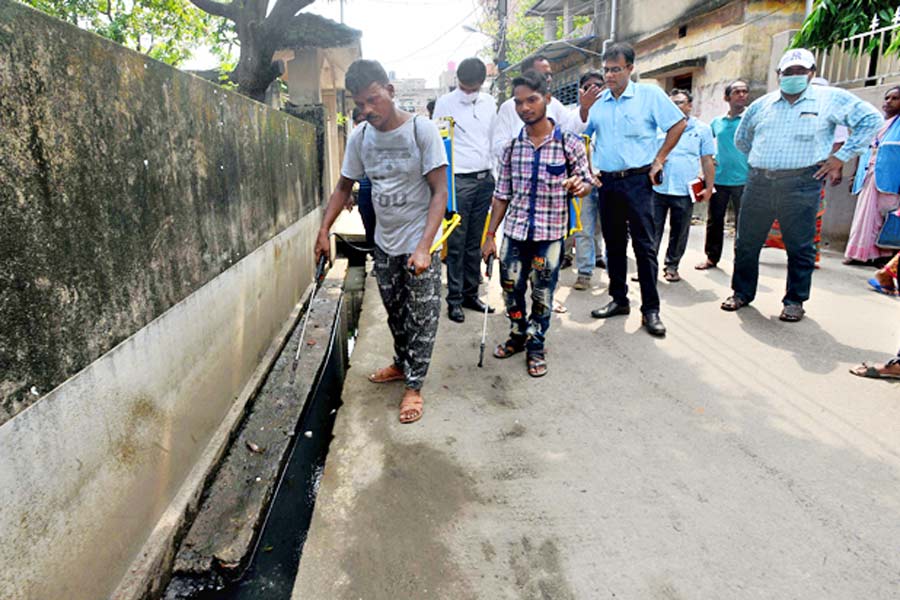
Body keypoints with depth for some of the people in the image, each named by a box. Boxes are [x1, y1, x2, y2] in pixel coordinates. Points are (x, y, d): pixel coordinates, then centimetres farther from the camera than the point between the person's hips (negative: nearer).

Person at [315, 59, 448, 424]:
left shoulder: (422, 130, -15)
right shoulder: (359, 137, 0)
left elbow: (440, 192, -18)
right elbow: (344, 187, 12)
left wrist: (424, 247, -27)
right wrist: (324, 231, 3)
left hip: (420, 244, -5)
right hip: (384, 243, 5)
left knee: (421, 317, 3)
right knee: (395, 312, 19)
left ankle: (414, 386, 18)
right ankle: (402, 364, 41)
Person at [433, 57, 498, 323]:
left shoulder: (489, 102, 12)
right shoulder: (445, 103, -1)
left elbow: (495, 139, 16)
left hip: (485, 179, 4)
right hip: (458, 181, -4)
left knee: (475, 242, 9)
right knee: (456, 244, -2)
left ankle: (471, 294, 19)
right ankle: (454, 300, 6)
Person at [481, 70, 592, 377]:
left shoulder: (569, 143, -6)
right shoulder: (512, 146, 3)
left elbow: (585, 183, 3)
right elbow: (502, 194, 7)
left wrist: (579, 186, -22)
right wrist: (490, 235, 5)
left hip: (550, 235, -2)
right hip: (514, 233, 3)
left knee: (542, 294, 8)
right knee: (511, 290, 11)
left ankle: (535, 346, 27)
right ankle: (518, 335, 36)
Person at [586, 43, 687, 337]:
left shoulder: (649, 94, 0)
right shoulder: (597, 101, 9)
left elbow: (678, 124, 2)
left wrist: (659, 159, -3)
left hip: (637, 180, -4)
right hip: (607, 181, 4)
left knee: (644, 245, -5)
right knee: (613, 243, 10)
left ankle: (651, 309, 1)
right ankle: (619, 300, 22)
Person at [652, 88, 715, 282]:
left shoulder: (702, 129, 8)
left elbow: (707, 161, 8)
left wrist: (708, 188, 5)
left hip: (685, 192, 0)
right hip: (657, 188, 0)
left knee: (679, 233, 9)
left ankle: (672, 266, 22)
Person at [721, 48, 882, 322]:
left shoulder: (831, 99, 4)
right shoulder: (761, 104, 13)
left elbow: (871, 119, 5)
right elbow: (741, 138, 28)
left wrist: (841, 156, -1)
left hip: (801, 185, -3)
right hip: (758, 183, 3)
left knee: (799, 247, 1)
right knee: (746, 242, 6)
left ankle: (795, 301, 13)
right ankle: (742, 292, 20)